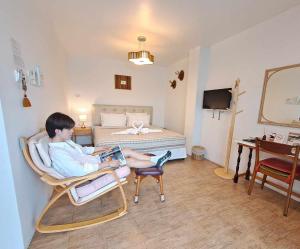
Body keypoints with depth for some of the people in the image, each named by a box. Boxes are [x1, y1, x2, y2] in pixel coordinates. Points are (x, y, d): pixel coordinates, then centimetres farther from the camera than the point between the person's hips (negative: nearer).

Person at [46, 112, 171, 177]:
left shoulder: (65, 141, 2)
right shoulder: (57, 152, -27)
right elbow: (80, 171, -33)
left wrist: (99, 148, 10)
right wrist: (107, 164, -29)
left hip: (95, 160, 8)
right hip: (95, 169, -8)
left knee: (128, 151, 0)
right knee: (130, 161, -10)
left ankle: (154, 159, 9)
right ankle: (156, 162, 10)